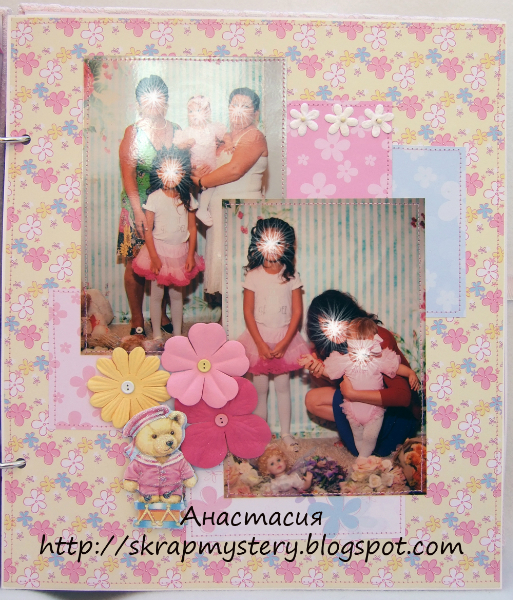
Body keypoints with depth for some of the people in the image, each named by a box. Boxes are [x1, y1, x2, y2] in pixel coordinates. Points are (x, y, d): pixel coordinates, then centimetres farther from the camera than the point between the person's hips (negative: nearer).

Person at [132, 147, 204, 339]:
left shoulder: (187, 199, -1)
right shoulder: (154, 198, -10)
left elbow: (192, 228, 2)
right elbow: (147, 230, -9)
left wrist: (190, 255, -3)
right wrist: (154, 257, -12)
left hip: (181, 251, 2)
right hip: (159, 250, -2)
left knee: (177, 294, 13)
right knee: (157, 295, 6)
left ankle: (177, 335, 24)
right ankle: (157, 335, 19)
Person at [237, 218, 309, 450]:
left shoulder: (291, 276, -5)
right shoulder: (253, 276, -6)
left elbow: (297, 312, -5)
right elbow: (248, 312, -6)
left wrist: (284, 343, -12)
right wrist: (261, 344, -12)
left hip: (284, 338, 0)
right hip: (259, 337, 0)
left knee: (283, 386, 8)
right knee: (260, 389, 7)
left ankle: (286, 432, 23)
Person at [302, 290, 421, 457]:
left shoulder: (379, 338, -30)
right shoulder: (332, 344, -9)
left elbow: (403, 396, -38)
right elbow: (333, 384, -3)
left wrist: (352, 393, -36)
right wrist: (318, 375, -27)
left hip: (398, 412, -7)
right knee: (312, 399, -5)